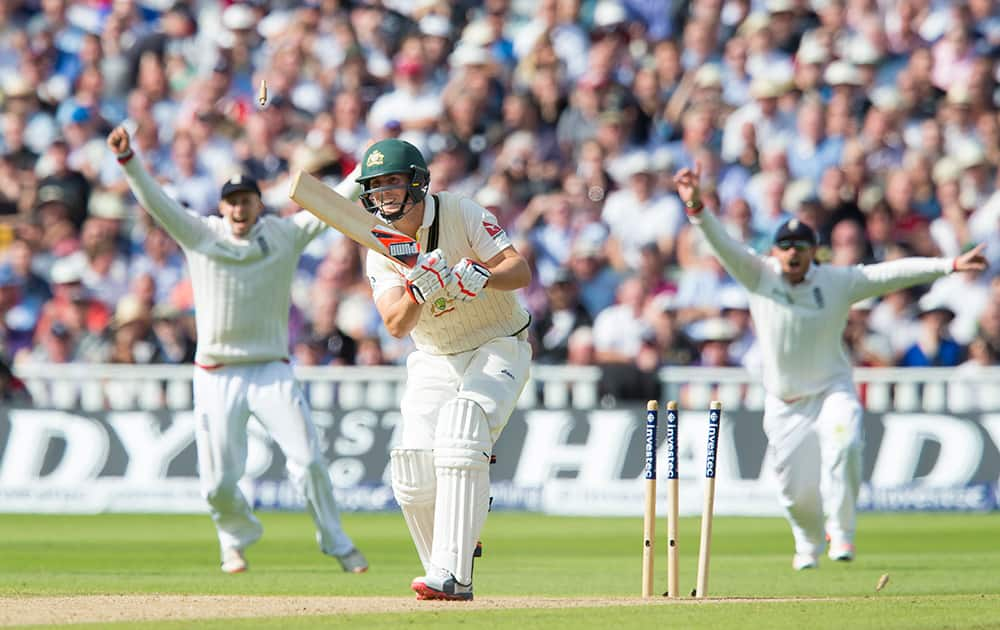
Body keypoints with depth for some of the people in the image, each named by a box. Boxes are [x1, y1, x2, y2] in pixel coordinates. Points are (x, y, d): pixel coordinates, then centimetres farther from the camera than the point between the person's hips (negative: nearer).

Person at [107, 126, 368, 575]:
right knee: (218, 482, -2)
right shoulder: (199, 234, 2)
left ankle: (336, 545, 6)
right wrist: (127, 160, -21)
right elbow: (155, 201, -7)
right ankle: (237, 538, 28)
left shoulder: (285, 234, 4)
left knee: (308, 460, -11)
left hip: (272, 373, 0)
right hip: (216, 377, 0)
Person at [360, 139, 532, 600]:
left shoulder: (460, 214, -13)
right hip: (435, 362, 4)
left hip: (499, 348, -4)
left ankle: (448, 573, -34)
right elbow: (396, 325, -17)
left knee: (460, 435, -29)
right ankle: (456, 579, 11)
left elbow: (520, 270, -20)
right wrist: (418, 290, -38)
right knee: (414, 476, -10)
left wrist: (480, 276, -40)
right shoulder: (381, 251, -4)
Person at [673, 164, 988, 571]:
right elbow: (723, 245, -18)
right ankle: (809, 544, 34)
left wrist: (950, 265, -17)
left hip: (832, 391, -1)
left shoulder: (838, 282, -7)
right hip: (783, 403, 1)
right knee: (794, 488, 3)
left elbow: (894, 274, -10)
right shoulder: (759, 276, -7)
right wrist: (696, 208, -35)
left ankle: (841, 532, -10)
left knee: (843, 447, -29)